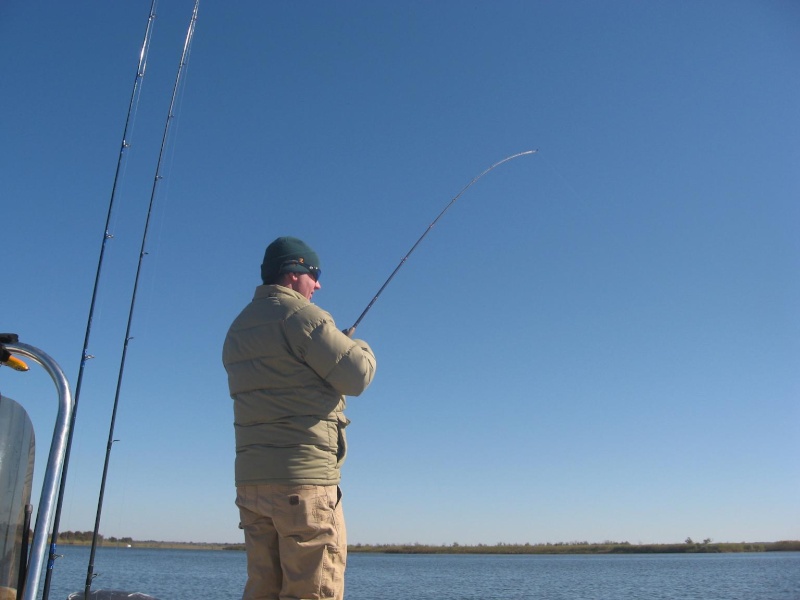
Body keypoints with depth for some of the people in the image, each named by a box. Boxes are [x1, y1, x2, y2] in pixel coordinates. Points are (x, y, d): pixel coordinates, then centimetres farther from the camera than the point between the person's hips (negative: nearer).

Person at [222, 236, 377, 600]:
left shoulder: (237, 329, 17)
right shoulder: (302, 316, -9)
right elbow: (357, 376, -11)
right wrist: (362, 349, 11)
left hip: (250, 478, 8)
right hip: (304, 479, -8)